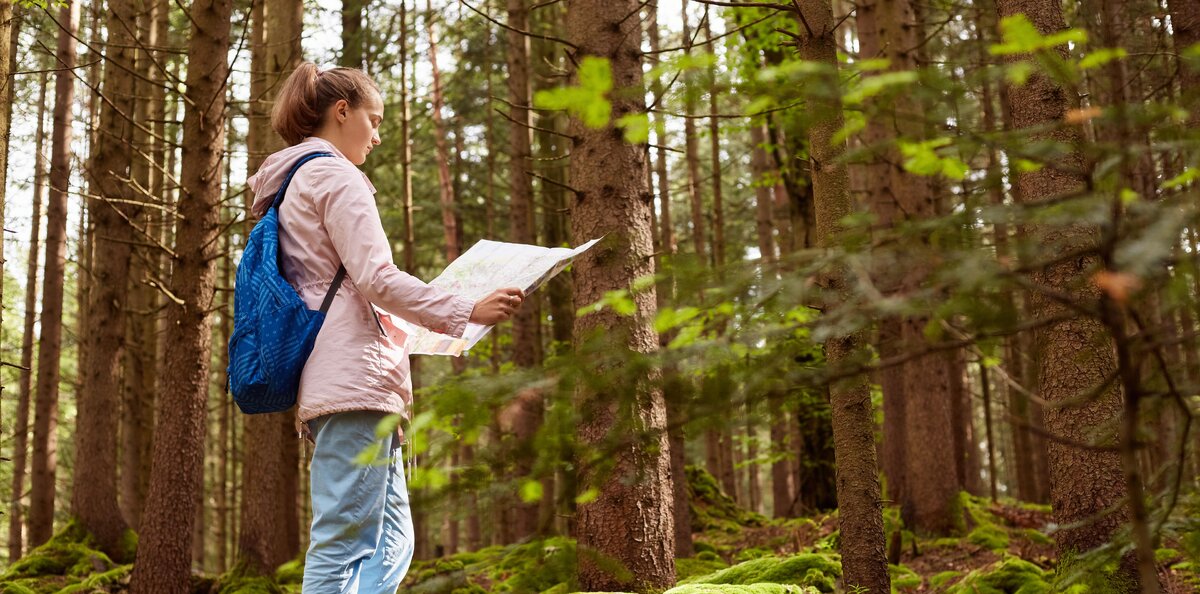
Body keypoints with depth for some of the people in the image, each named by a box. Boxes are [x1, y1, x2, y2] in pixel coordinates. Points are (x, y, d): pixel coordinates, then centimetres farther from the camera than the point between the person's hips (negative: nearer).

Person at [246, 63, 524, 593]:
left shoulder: (289, 186, 27)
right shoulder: (334, 175, -3)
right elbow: (376, 278, -13)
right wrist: (467, 312, -10)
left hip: (324, 384, 10)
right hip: (354, 376, -10)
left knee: (390, 542, 8)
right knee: (342, 543, -12)